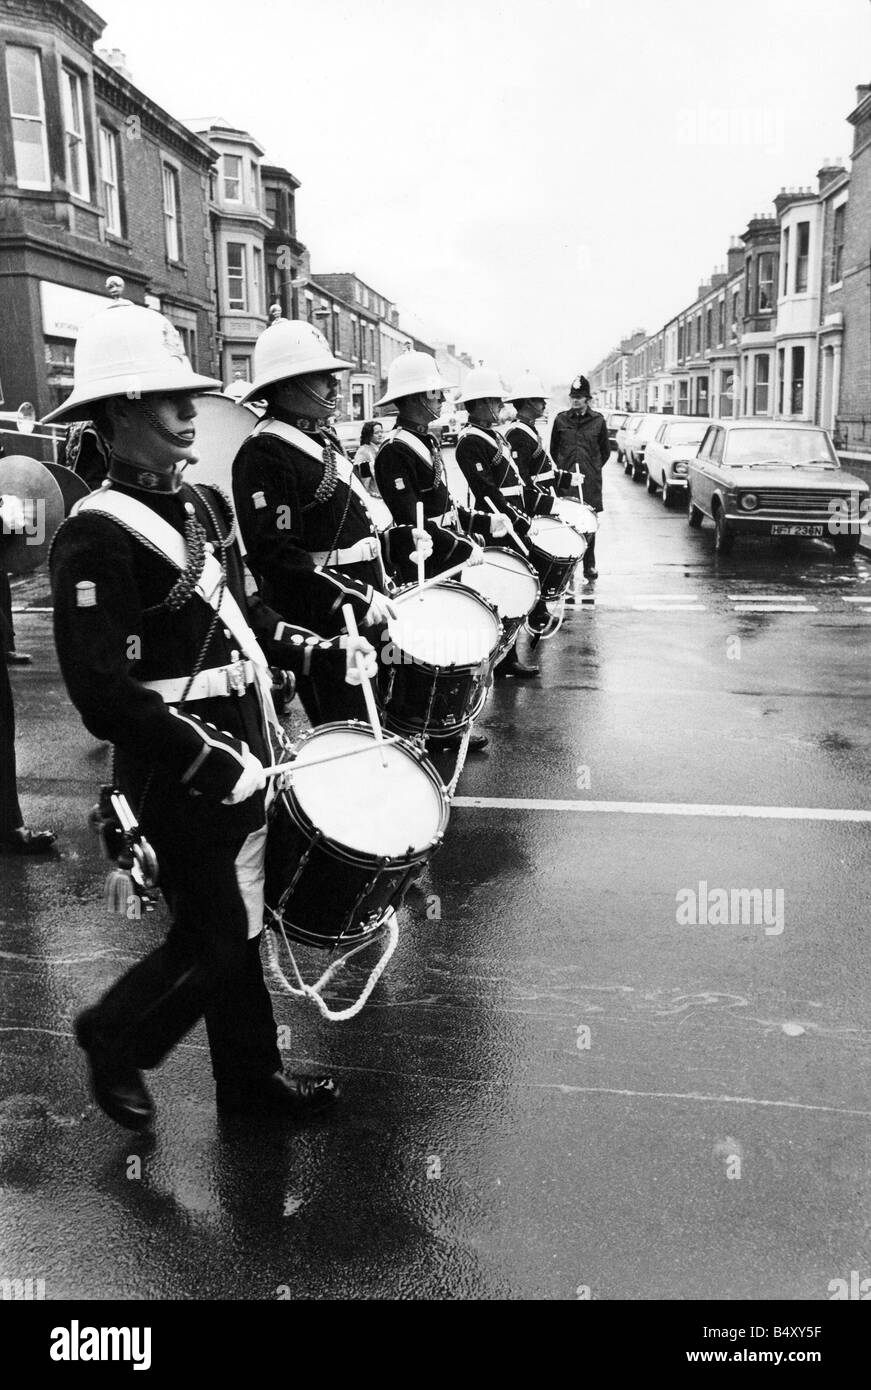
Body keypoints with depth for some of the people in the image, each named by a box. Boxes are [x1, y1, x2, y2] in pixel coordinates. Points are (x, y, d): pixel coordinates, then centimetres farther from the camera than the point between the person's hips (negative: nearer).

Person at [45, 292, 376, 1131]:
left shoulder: (204, 506, 7)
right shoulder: (95, 538, -20)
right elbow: (104, 697, -25)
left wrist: (322, 653, 8)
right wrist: (212, 761, -25)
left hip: (244, 756, 8)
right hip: (181, 779, -8)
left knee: (237, 927, 19)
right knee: (214, 944, 7)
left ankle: (250, 1078, 38)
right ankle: (115, 1036, 33)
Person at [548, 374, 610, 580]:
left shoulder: (597, 420, 5)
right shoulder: (561, 419, 6)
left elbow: (605, 450, 14)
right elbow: (553, 449, 16)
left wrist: (594, 469, 9)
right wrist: (564, 469, 11)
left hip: (591, 480, 0)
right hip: (566, 478, 0)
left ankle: (589, 565, 9)